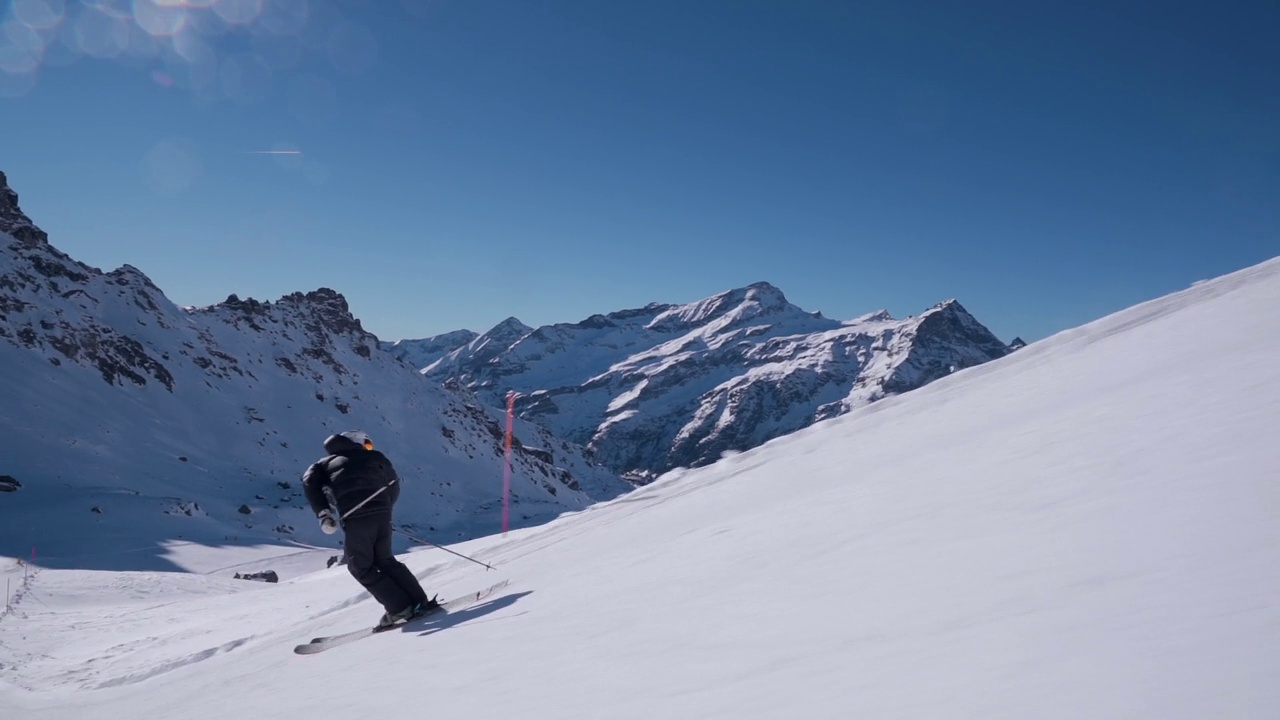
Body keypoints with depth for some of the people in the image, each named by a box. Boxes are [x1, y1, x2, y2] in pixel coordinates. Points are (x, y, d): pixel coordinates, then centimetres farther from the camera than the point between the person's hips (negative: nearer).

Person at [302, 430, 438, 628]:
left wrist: (323, 514, -4)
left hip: (356, 518, -3)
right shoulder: (374, 457, 25)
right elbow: (393, 486, 24)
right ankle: (419, 601, 17)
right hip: (382, 513, 3)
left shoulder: (326, 463, 23)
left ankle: (400, 607, 7)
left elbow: (310, 481, 4)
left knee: (361, 567, 13)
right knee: (385, 560, 22)